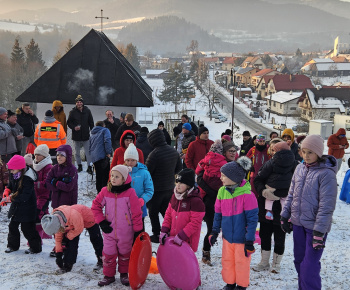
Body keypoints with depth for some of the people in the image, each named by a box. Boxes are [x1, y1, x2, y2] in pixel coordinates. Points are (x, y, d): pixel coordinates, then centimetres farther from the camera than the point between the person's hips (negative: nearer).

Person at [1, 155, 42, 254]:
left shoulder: (27, 179, -27)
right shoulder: (14, 176, -1)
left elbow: (24, 197, -28)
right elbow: (10, 185, 17)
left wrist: (9, 198, -24)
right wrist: (6, 192, -5)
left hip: (27, 209, -8)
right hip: (16, 207, 8)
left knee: (27, 228, 0)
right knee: (12, 226, 16)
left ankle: (35, 247, 16)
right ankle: (13, 245, 34)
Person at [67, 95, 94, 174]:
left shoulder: (87, 111, 2)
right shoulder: (73, 112, 0)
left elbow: (91, 122, 9)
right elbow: (69, 122, 6)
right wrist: (74, 127, -12)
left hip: (86, 135, -1)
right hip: (76, 135, 1)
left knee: (88, 152, -4)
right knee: (77, 152, 11)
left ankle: (89, 167, 1)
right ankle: (79, 166, 24)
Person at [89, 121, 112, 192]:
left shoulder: (92, 134, 26)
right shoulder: (105, 130, 7)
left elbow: (89, 147, 29)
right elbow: (107, 141, -11)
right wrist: (108, 153, -12)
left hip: (94, 158, 7)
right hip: (103, 156, -7)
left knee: (98, 176, 13)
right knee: (105, 175, -6)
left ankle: (99, 191, 17)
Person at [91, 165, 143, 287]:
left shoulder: (130, 192, -15)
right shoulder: (105, 191, -5)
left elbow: (136, 213, -11)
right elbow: (96, 206, 5)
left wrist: (138, 231, -8)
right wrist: (101, 222, -3)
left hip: (125, 233, -2)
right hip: (109, 231, 2)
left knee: (125, 253, 16)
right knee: (108, 254, 9)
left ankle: (124, 274, 35)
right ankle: (108, 275, 27)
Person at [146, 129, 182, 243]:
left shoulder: (155, 154, -24)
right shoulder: (173, 151, 0)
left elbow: (147, 172, -19)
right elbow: (179, 168, 11)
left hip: (156, 189, -7)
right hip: (170, 187, 7)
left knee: (153, 212, 10)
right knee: (166, 211, 22)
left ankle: (156, 235, 15)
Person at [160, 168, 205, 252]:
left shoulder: (196, 201, -16)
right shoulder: (175, 196, 7)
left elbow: (195, 223, -18)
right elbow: (168, 214, 14)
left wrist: (181, 236, -21)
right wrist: (164, 231, 3)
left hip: (187, 241, -7)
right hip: (172, 238, 7)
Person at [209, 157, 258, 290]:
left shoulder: (246, 194, -19)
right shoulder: (222, 191, -3)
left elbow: (252, 219, -15)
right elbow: (218, 214, 10)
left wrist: (249, 240, -14)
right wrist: (215, 231, 8)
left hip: (242, 238, -5)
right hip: (227, 236, 5)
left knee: (241, 263, 10)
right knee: (227, 261, 16)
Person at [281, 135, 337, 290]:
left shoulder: (327, 173, -15)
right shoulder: (300, 168, 6)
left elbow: (327, 206, -17)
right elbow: (291, 194, 14)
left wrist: (319, 231, -19)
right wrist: (285, 216, 12)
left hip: (315, 226, -6)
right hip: (298, 223, 6)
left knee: (310, 267, -5)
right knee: (299, 261, 16)